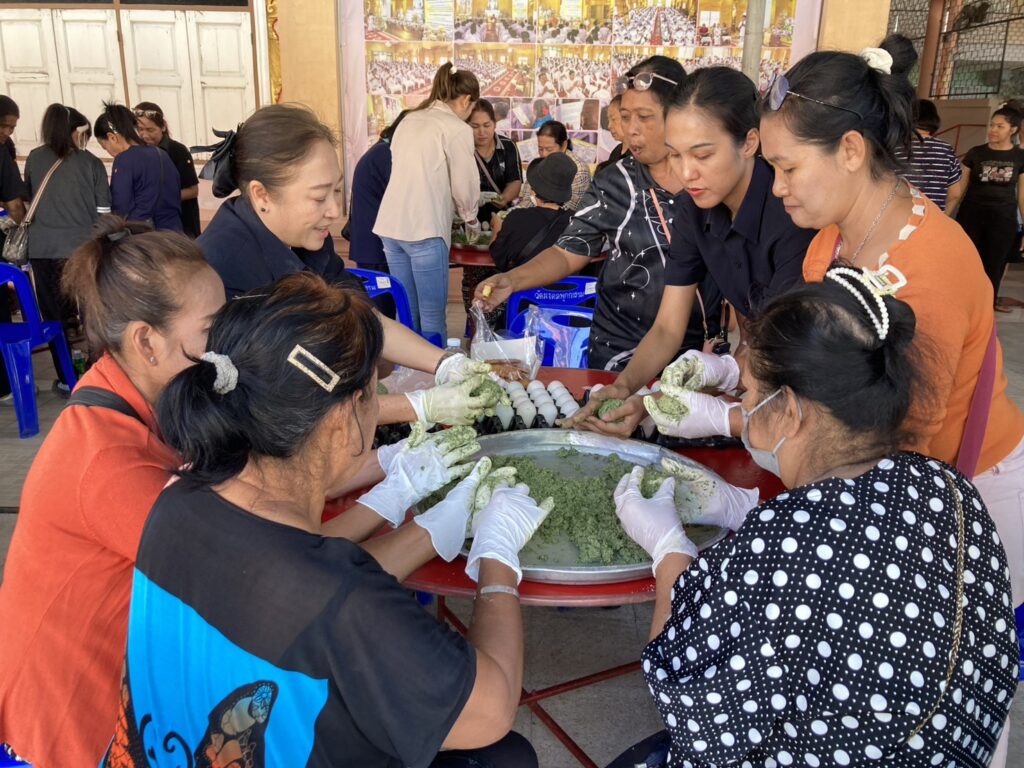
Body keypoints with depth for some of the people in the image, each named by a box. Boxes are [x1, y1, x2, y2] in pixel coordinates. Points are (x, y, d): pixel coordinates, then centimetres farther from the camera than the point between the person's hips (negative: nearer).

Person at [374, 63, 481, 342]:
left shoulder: (409, 120, 17)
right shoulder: (457, 129, -4)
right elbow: (465, 185, -1)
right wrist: (472, 221, 18)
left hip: (391, 226, 7)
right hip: (424, 229, -7)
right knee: (432, 316, 1)